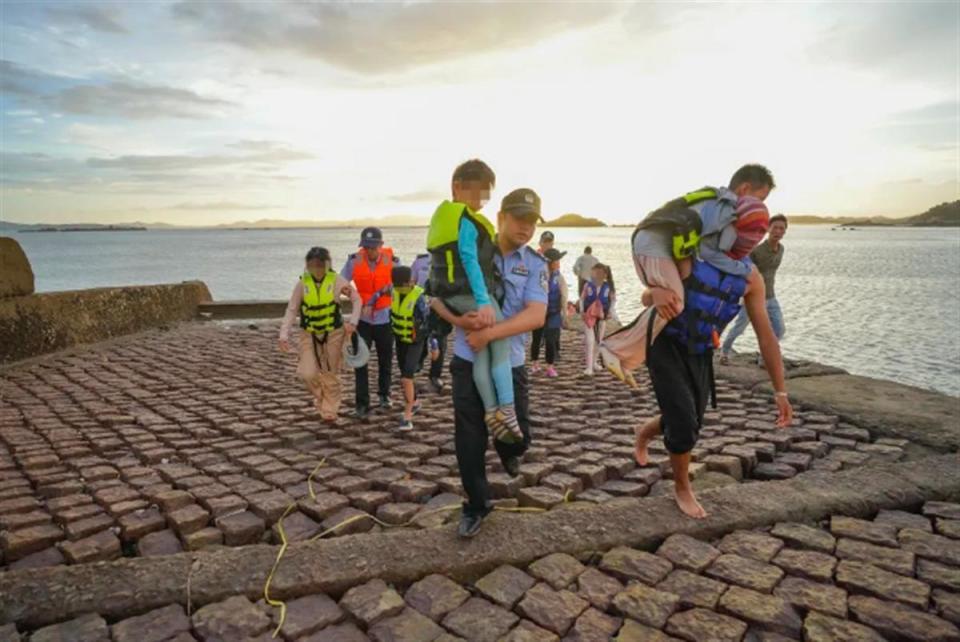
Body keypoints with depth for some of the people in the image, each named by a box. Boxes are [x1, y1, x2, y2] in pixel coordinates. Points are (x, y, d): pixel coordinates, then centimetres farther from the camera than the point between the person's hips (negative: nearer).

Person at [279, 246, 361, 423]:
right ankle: (320, 396, 26)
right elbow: (291, 310, -5)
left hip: (333, 333, -1)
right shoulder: (302, 283, -8)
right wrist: (284, 334, -14)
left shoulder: (336, 280, -11)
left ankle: (329, 411, 25)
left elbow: (356, 299, -1)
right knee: (308, 373, -8)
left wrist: (352, 322, -12)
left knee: (330, 375, 6)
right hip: (309, 334, 1)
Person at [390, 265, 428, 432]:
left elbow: (428, 321, -23)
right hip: (400, 339, 6)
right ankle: (414, 402, 41)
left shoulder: (418, 297, -26)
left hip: (416, 342, -6)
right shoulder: (394, 291, -11)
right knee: (405, 375, 18)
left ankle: (407, 416, -5)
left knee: (406, 378, -14)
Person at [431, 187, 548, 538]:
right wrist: (458, 319, -18)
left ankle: (505, 448, 45)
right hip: (467, 361, 0)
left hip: (510, 365, 0)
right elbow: (436, 296, 3)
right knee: (469, 439, 4)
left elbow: (536, 315, -15)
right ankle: (476, 505, 26)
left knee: (518, 436, 6)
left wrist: (489, 333, -24)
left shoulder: (535, 264, -1)